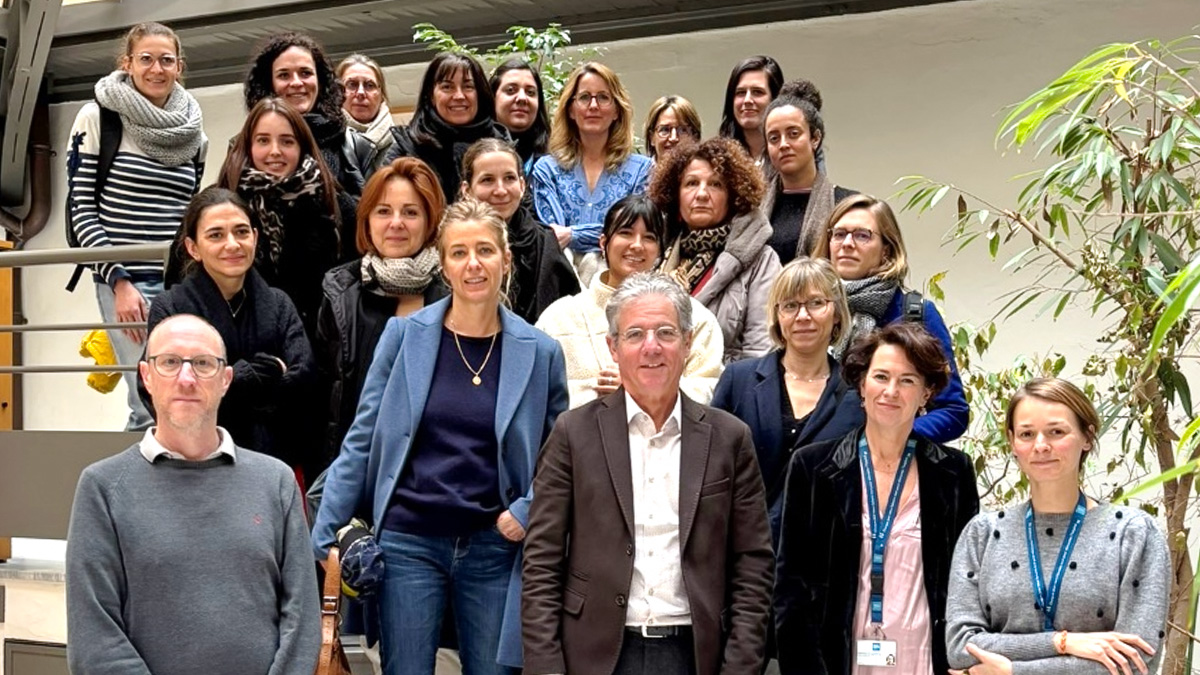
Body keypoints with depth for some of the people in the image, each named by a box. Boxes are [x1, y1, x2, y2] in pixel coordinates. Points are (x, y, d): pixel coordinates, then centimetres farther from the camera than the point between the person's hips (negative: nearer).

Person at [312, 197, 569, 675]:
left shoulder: (539, 352, 1)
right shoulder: (404, 334, -1)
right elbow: (362, 441, 2)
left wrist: (527, 510, -5)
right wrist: (323, 537, -1)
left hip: (493, 548, 1)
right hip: (409, 542, -1)